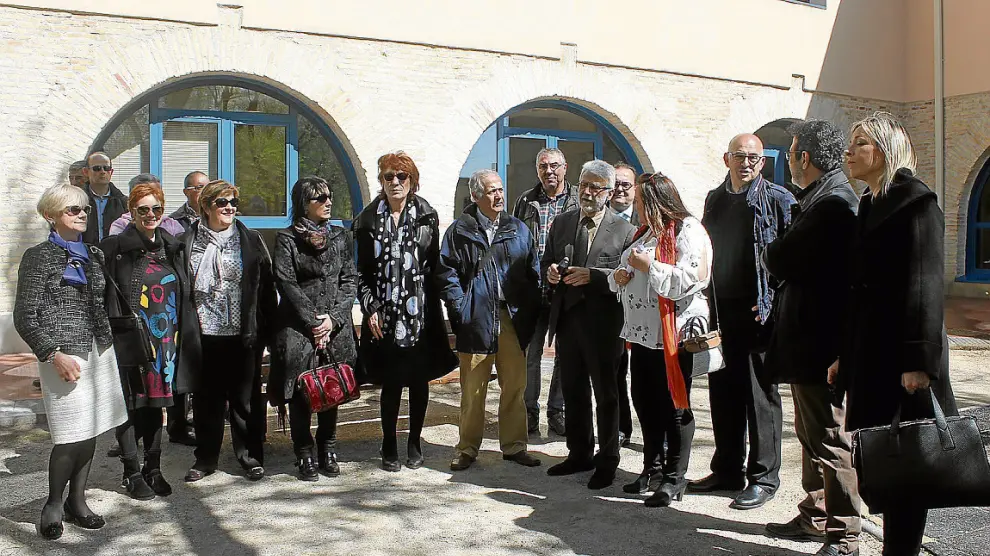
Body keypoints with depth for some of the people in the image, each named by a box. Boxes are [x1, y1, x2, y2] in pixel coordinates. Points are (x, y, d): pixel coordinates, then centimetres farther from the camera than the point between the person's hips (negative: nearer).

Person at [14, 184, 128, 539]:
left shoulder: (94, 255, 14)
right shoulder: (39, 257, -2)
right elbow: (25, 317, -5)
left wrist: (107, 344, 13)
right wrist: (53, 354, -14)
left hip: (99, 352, 6)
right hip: (65, 356, -5)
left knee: (91, 432, 7)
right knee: (72, 436, -7)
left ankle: (77, 502, 21)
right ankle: (53, 505, 13)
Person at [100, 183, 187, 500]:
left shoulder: (171, 248, 10)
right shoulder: (115, 248, -7)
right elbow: (106, 296, -9)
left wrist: (177, 336, 12)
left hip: (164, 340, 5)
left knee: (156, 401, 13)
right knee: (130, 402, 3)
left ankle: (153, 469, 23)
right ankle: (132, 473, 15)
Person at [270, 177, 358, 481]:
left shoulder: (341, 237, 11)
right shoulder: (287, 238, 1)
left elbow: (350, 281, 6)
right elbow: (287, 283, -6)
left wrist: (332, 318, -7)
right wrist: (313, 321, -11)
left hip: (335, 328, 3)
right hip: (298, 329, -3)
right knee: (301, 392, -1)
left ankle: (327, 450, 20)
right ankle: (305, 455, 11)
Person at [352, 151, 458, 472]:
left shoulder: (427, 216, 5)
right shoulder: (369, 218, 5)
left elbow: (435, 267, 5)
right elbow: (362, 270, 5)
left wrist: (433, 308, -1)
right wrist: (370, 307, -4)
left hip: (420, 313, 1)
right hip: (385, 315, -1)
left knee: (419, 381, 7)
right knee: (391, 383, 2)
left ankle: (414, 443, 24)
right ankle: (389, 447, 18)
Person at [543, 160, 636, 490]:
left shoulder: (624, 230, -4)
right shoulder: (561, 223, 11)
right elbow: (547, 262, 17)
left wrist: (591, 275, -22)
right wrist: (550, 272, -5)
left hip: (602, 323, -5)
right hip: (567, 318, 5)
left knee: (606, 395, 6)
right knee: (573, 392, 15)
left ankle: (607, 462, 19)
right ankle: (579, 454, 30)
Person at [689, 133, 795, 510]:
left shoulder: (778, 200, -5)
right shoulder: (715, 199, 13)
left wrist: (774, 303, -14)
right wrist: (707, 304, 11)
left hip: (759, 313, -6)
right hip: (721, 311, 6)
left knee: (761, 396, 2)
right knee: (723, 394, 12)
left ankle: (763, 478, 13)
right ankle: (727, 471, 25)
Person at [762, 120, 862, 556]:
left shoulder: (832, 204, -20)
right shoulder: (824, 199, 13)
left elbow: (778, 261, -21)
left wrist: (769, 249, -2)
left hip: (820, 344, -11)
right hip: (810, 339, 11)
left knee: (831, 441, -1)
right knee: (812, 435, 19)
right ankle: (814, 518, 32)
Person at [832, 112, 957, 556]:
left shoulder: (916, 203, -8)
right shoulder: (869, 206, 16)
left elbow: (925, 285, -16)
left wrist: (918, 360, -21)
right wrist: (845, 355, 15)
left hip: (904, 353, -8)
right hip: (868, 353, 8)